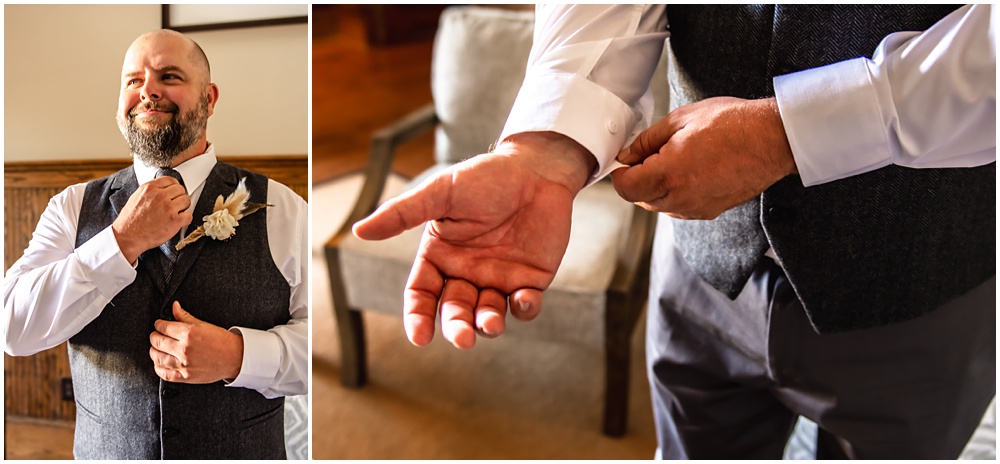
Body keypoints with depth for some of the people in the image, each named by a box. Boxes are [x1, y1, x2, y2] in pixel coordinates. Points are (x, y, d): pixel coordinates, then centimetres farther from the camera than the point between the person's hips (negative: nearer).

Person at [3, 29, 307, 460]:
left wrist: (238, 355, -25)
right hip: (104, 451, 2)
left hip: (244, 452, -1)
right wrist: (123, 241, -20)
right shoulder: (73, 207, -1)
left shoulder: (278, 209, -8)